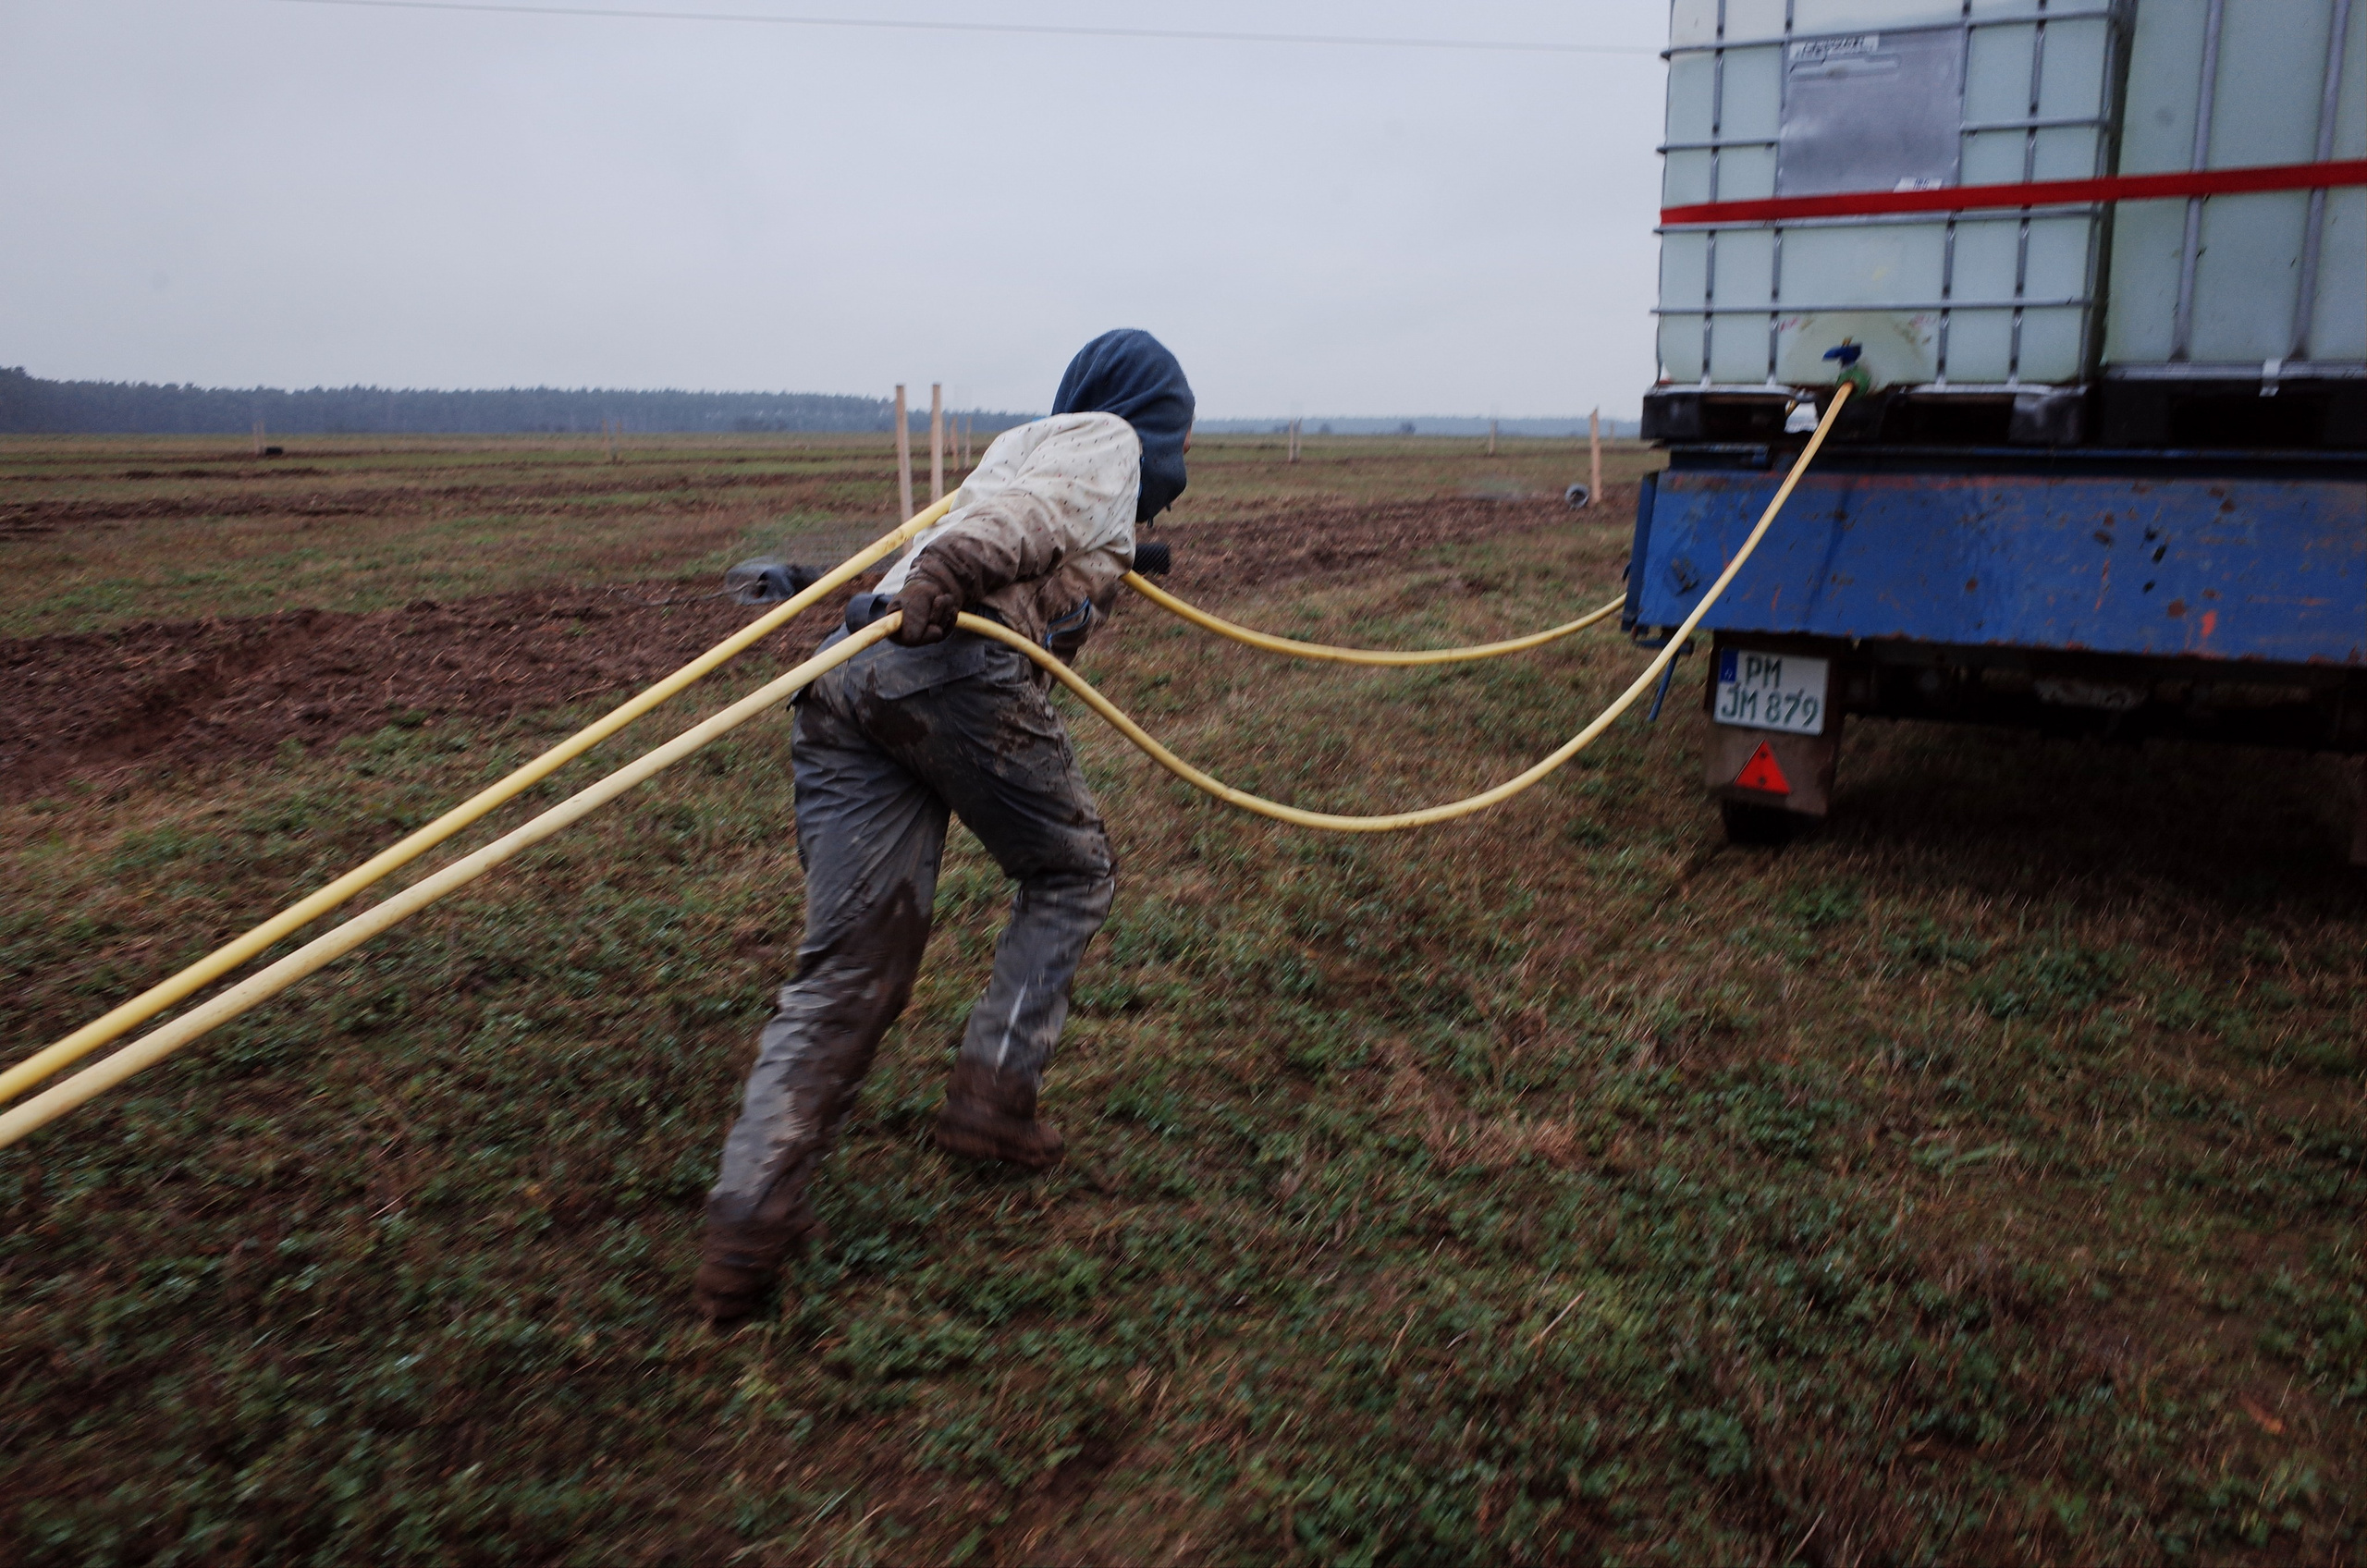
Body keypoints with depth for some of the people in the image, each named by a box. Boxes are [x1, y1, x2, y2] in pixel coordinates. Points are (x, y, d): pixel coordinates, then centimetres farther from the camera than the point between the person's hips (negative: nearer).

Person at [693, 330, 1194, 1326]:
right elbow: (1032, 508, -8)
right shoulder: (1108, 441, 14)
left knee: (847, 968, 2)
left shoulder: (1024, 441, 37)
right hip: (959, 670, -7)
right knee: (1070, 873, 17)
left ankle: (749, 1218, -5)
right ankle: (993, 1095, 13)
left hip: (848, 683, 7)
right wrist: (954, 569, -26)